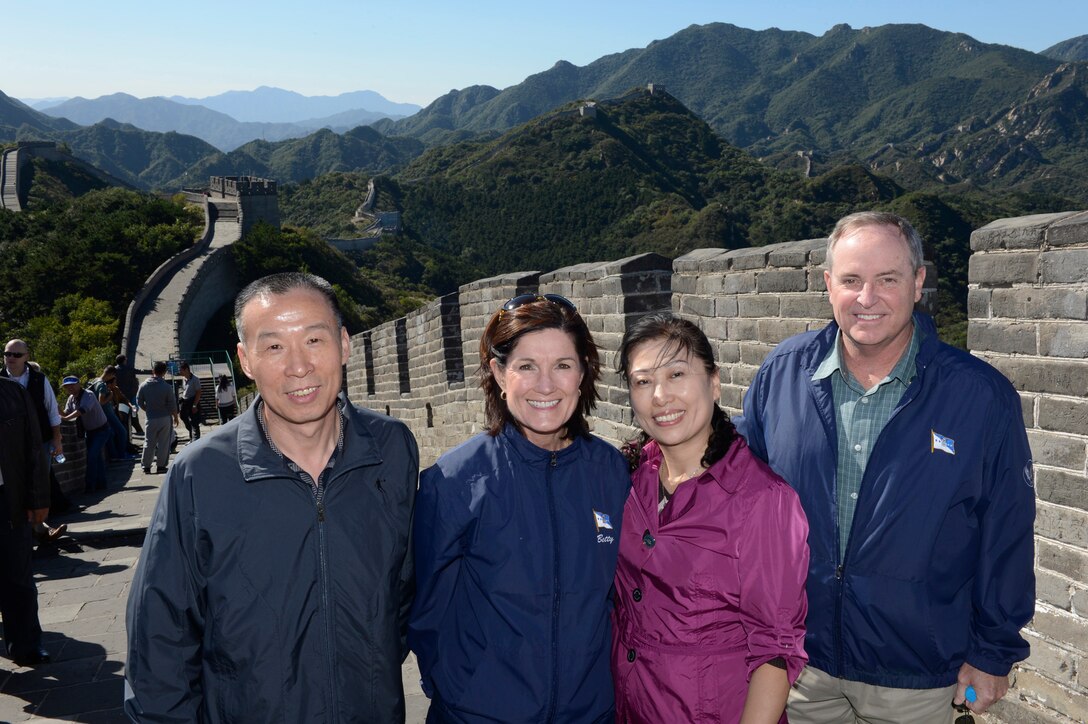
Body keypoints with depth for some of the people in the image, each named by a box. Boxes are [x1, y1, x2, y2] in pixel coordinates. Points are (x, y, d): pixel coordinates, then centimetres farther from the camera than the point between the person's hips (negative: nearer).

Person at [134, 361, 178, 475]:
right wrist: (175, 417, 6)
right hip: (165, 418, -2)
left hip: (151, 418, 2)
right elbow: (172, 405, -8)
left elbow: (139, 402, 3)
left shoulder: (144, 385, -5)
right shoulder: (167, 387, -13)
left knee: (149, 443, 10)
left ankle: (146, 466, 13)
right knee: (163, 443, 6)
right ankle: (161, 465, 10)